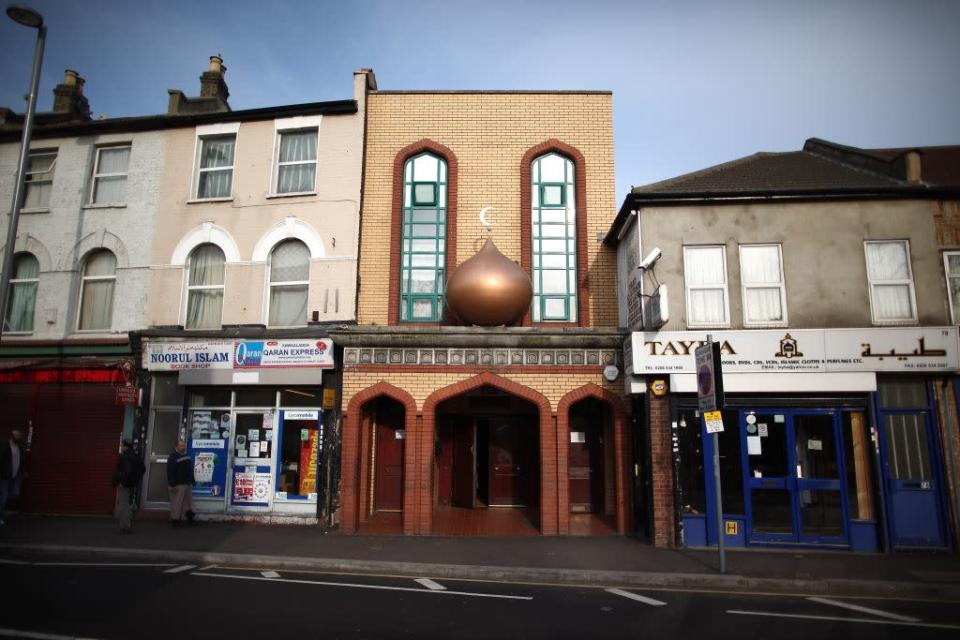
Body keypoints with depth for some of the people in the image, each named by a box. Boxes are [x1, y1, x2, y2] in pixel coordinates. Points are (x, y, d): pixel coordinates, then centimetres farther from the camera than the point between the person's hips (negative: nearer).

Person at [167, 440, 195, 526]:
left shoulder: (187, 456, 15)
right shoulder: (173, 457, -9)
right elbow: (170, 472, -16)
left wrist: (192, 481, 19)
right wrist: (172, 484, -21)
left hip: (188, 484, 8)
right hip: (178, 484, -7)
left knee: (188, 503, 10)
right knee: (177, 503, -3)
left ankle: (189, 517, 15)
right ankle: (175, 519, 5)